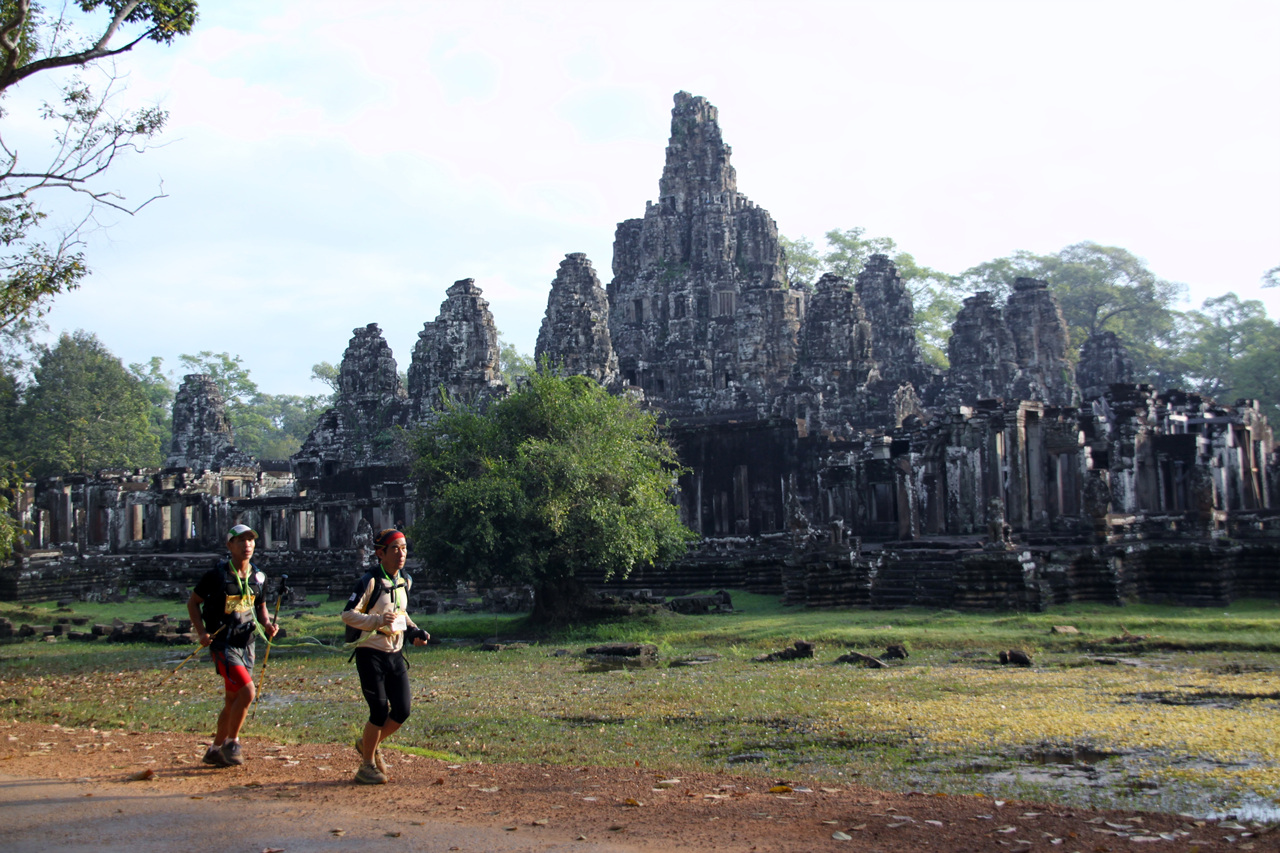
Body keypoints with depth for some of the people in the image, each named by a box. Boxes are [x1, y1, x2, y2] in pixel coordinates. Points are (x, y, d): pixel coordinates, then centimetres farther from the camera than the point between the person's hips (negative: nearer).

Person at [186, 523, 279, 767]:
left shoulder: (258, 577, 6)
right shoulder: (217, 574, -9)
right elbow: (193, 602, 0)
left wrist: (267, 626, -1)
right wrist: (201, 632, -12)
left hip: (247, 645, 6)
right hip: (223, 645, -6)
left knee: (233, 701, 13)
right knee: (247, 691, -19)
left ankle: (215, 750, 27)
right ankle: (231, 743, -1)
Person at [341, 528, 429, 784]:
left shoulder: (405, 581, 9)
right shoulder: (370, 581, -14)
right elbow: (348, 615, -17)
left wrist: (414, 631, 8)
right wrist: (378, 620, -30)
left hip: (395, 655, 7)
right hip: (371, 655, -7)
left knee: (402, 711, 2)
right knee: (380, 712, -6)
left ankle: (368, 744, 29)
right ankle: (367, 766, 14)